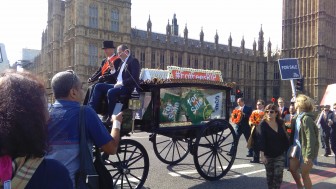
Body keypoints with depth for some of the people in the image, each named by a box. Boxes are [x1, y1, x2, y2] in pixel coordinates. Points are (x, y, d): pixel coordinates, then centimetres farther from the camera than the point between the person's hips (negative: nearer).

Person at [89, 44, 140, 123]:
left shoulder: (133, 61, -6)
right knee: (98, 86, 0)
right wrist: (113, 69, 4)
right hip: (119, 85, 9)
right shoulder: (122, 63, 21)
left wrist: (121, 83, -19)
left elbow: (134, 78, -18)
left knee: (110, 92, -34)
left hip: (128, 87, -9)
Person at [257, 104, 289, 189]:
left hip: (280, 154, 2)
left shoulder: (280, 123, 1)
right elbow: (261, 140, -19)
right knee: (270, 175, 10)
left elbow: (285, 138, 8)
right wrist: (262, 154, -28)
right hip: (268, 155, -2)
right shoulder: (262, 125, -11)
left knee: (278, 174, -5)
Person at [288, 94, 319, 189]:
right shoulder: (297, 117, 7)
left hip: (305, 149, -8)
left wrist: (309, 155, -25)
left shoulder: (306, 118, -20)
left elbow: (311, 138, -23)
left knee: (304, 174, 1)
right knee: (292, 168, 18)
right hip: (297, 147, 8)